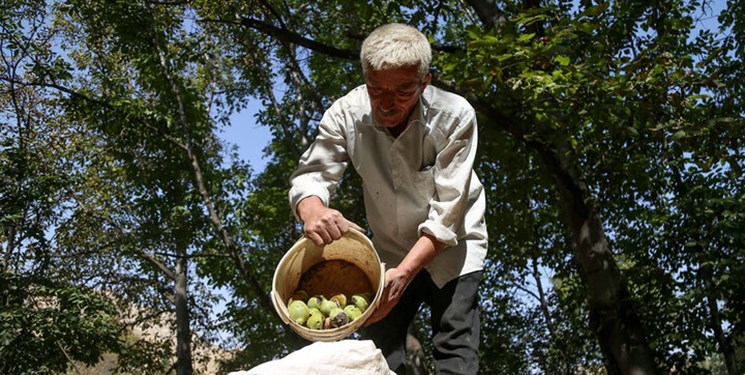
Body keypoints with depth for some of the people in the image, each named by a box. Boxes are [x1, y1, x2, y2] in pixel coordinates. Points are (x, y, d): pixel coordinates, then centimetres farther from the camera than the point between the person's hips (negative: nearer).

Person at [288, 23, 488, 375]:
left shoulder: (455, 115, -26)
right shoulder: (346, 114, -19)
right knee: (379, 344, 3)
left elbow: (447, 212, -28)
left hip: (451, 247, -3)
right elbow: (310, 174, -22)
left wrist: (405, 272, -41)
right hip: (391, 250, 3)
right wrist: (313, 212, -47)